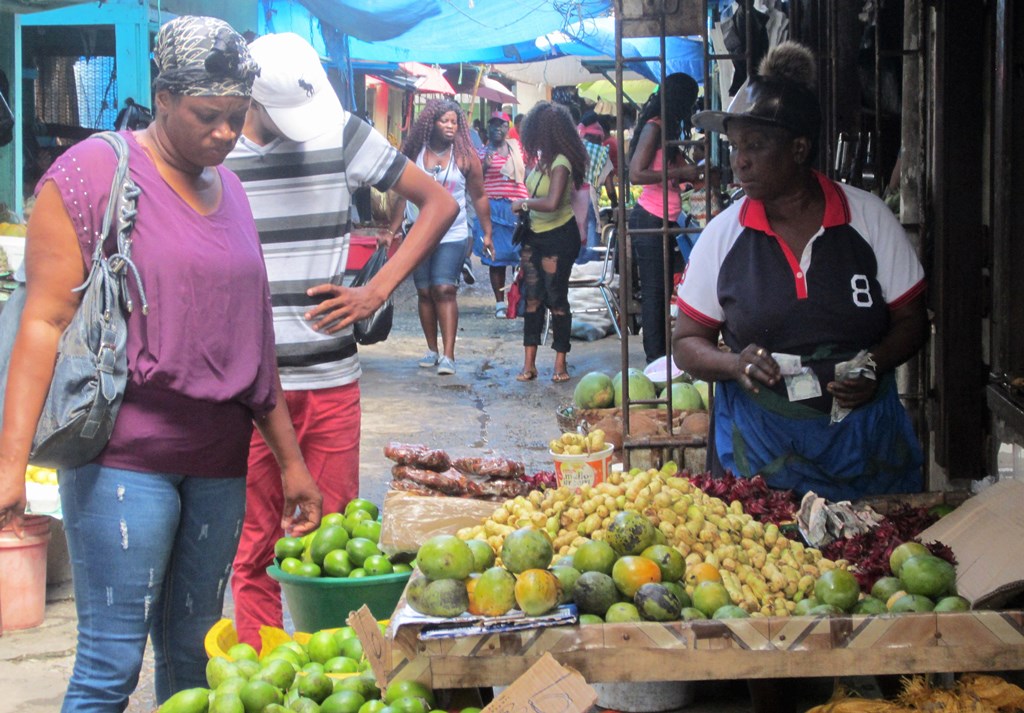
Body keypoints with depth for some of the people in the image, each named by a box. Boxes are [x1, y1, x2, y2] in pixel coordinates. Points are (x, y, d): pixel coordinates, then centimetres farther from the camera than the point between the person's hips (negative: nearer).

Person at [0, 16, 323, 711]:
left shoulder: (228, 188, 14)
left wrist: (291, 460, 20)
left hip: (218, 458, 6)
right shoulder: (94, 171, -5)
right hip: (123, 457, -6)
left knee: (194, 655, 9)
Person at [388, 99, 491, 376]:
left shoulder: (465, 156, -1)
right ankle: (432, 350, 20)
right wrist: (392, 231, 3)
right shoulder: (414, 153, 2)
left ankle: (448, 355, -15)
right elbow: (403, 195, 8)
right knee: (424, 292, 7)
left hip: (453, 236, -3)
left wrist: (487, 233, 2)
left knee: (445, 290, -13)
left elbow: (479, 197, 4)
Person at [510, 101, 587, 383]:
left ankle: (560, 364, 8)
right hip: (534, 235, 8)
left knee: (556, 299, -1)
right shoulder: (544, 159, 5)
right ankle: (529, 363, 7)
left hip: (558, 237, -8)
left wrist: (523, 203, -17)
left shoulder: (560, 163, -19)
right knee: (532, 298, 5)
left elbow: (552, 203, -29)